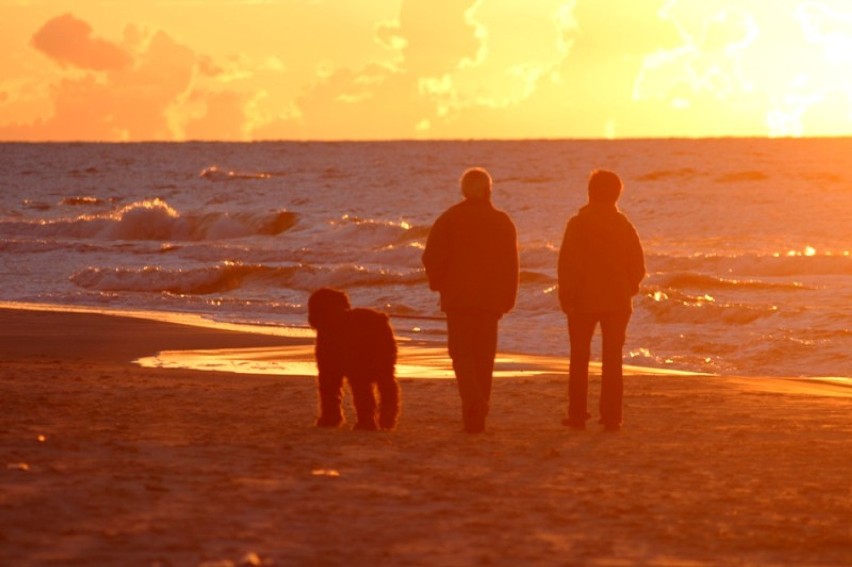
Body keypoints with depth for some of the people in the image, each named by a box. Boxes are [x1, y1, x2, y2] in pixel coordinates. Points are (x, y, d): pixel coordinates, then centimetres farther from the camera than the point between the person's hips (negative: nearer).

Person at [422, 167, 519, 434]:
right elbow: (511, 264, 3)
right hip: (491, 299, 2)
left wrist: (438, 283, 12)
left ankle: (472, 401, -26)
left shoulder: (449, 219, -3)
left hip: (457, 295, -2)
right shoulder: (502, 222, 4)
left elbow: (432, 257, -6)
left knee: (462, 353, -1)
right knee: (484, 356, 10)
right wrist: (507, 299, 9)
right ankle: (477, 414, 12)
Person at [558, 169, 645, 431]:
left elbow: (568, 264, -11)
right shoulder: (624, 226, 2)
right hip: (618, 302, 2)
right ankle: (612, 417, 2)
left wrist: (566, 297, -2)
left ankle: (577, 415, 5)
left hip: (583, 301, -2)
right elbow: (638, 266, 2)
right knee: (612, 360, 6)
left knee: (579, 360, 7)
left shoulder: (578, 224, -8)